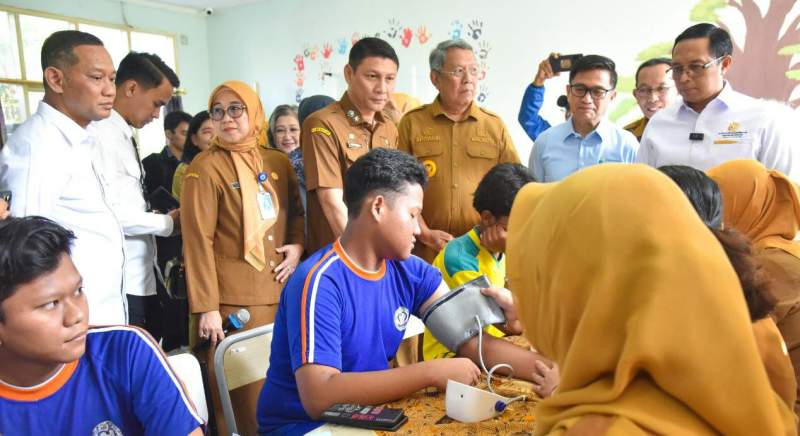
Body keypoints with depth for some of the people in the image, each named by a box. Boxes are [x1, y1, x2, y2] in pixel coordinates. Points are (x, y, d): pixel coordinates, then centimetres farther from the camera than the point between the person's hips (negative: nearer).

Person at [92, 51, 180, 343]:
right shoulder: (102, 135, -14)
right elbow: (109, 213, -21)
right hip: (122, 285, -9)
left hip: (141, 277, 9)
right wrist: (168, 222, -9)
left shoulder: (124, 136, 13)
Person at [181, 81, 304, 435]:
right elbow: (198, 240, -10)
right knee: (244, 389, 2)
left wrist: (298, 245, -1)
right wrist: (206, 307, -14)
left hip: (281, 292, 5)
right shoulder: (206, 167, -6)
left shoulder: (278, 161, 10)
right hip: (234, 298, -5)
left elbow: (297, 212, 20)